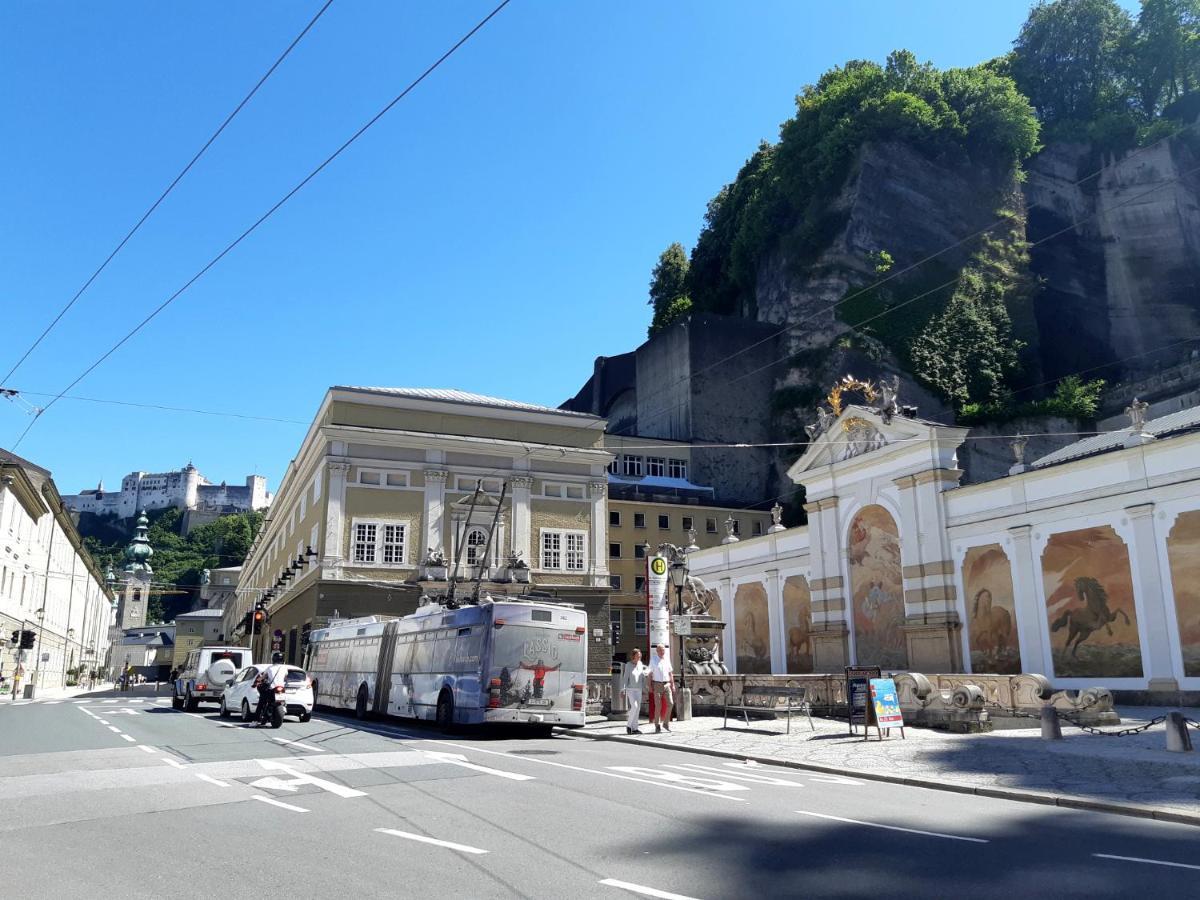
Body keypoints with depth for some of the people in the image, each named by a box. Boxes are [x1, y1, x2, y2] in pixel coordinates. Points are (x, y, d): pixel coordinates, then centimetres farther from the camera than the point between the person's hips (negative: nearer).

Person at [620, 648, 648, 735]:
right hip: (630, 689, -5)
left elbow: (643, 677, 14)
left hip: (638, 690, 5)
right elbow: (625, 677, -8)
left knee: (638, 708, 3)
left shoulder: (641, 664, 7)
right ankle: (629, 725, -2)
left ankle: (634, 728, 9)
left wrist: (644, 688, 13)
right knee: (634, 706, -17)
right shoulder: (628, 665, -7)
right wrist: (623, 689, -14)